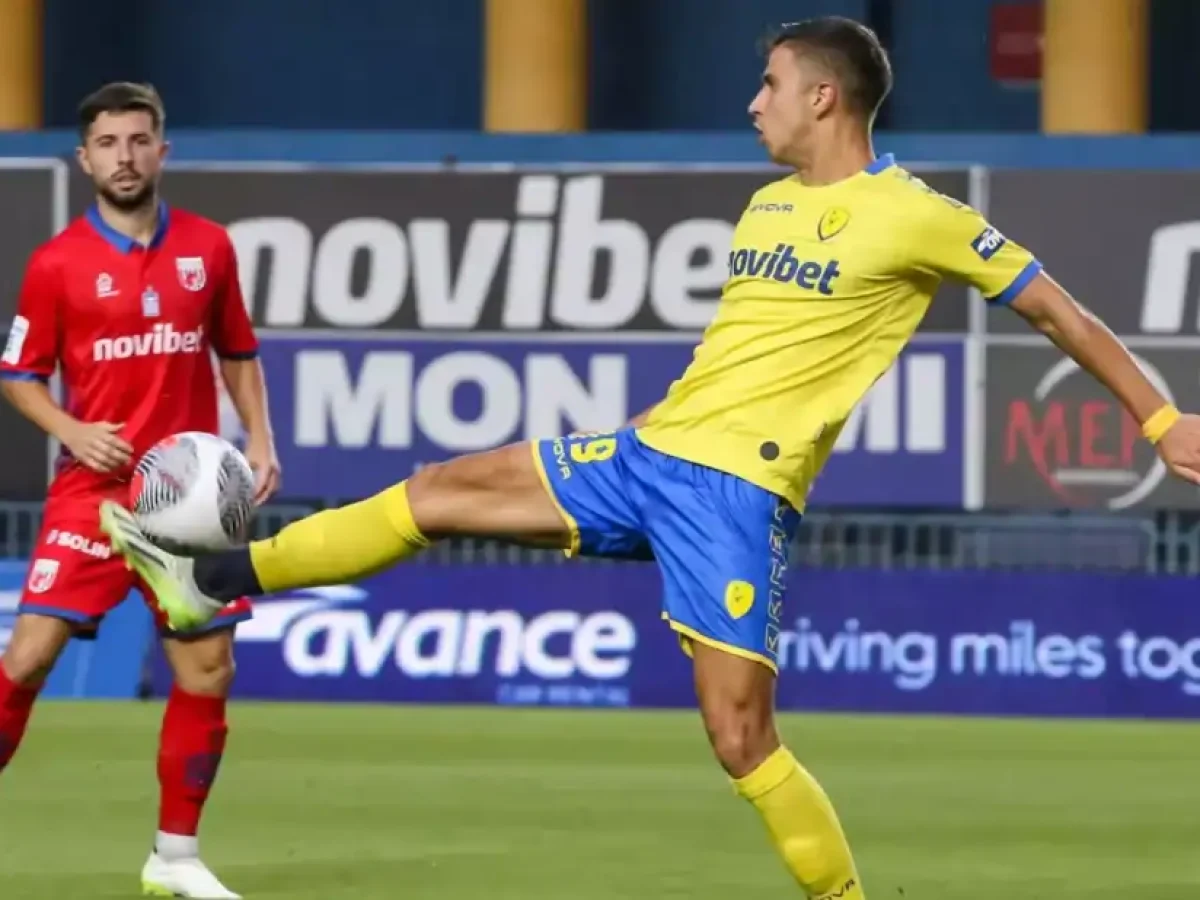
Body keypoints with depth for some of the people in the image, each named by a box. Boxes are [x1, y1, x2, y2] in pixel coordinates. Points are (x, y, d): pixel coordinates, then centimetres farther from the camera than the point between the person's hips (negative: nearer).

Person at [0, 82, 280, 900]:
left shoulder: (208, 247, 5)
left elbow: (238, 354, 16)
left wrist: (259, 439, 3)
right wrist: (73, 431, -14)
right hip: (93, 493, -3)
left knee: (208, 670, 1)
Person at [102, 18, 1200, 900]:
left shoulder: (913, 217, -8)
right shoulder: (768, 204, 15)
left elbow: (1055, 308, -2)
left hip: (736, 487, -7)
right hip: (647, 453, 7)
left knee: (742, 739, -12)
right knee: (436, 491, 4)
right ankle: (214, 581, 11)